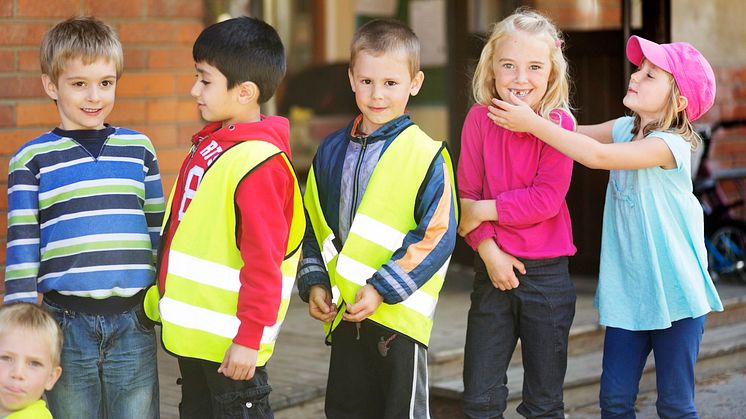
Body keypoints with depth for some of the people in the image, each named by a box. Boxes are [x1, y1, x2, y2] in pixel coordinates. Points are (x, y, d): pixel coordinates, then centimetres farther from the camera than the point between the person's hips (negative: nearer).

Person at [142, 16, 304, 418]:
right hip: (192, 334, 9)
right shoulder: (209, 144, 9)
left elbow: (264, 261, -23)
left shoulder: (258, 162, -20)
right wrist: (163, 296, 23)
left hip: (230, 343, -9)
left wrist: (249, 338, -22)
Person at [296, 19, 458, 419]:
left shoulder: (426, 155, -9)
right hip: (344, 314, 5)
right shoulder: (332, 150, 8)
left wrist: (383, 288, -17)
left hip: (399, 315, -5)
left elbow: (438, 236, -13)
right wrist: (314, 282, 2)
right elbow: (313, 223, 15)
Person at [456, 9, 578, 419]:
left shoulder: (558, 123, -8)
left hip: (546, 273, -2)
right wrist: (488, 248, -15)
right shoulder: (480, 119, -2)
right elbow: (466, 194, -4)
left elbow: (548, 198, -15)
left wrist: (484, 210, -16)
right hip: (494, 267, 2)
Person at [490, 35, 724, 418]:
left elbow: (598, 156, -28)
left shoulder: (670, 143, -18)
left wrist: (532, 123, -26)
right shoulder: (626, 129, 5)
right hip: (627, 291, 6)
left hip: (675, 294, -6)